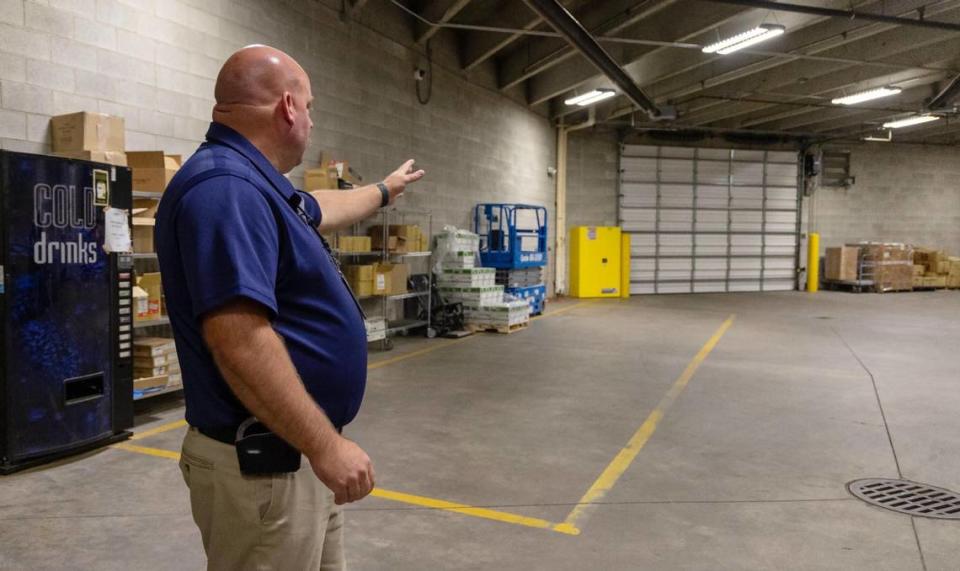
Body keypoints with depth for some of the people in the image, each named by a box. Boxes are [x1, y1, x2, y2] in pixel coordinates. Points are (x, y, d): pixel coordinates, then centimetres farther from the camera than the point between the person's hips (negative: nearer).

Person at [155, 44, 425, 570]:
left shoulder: (250, 183, 10)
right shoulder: (225, 188, -23)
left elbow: (321, 209, 32)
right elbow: (239, 340, -31)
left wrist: (385, 190, 46)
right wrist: (325, 445, -26)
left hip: (296, 450, 10)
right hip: (262, 463, -10)